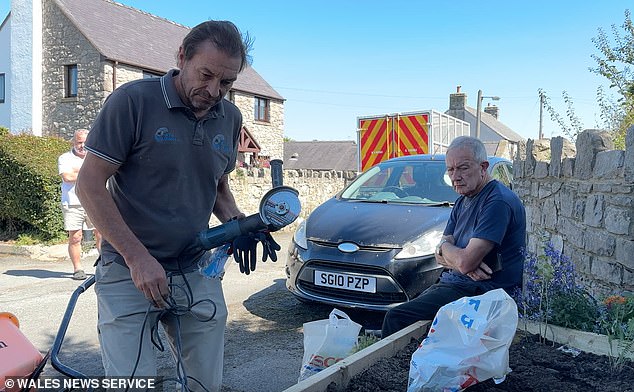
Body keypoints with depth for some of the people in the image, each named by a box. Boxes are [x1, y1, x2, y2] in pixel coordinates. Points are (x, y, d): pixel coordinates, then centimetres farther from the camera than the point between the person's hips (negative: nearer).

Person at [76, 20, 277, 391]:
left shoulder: (230, 118, 6)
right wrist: (137, 258, -17)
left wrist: (237, 224, -2)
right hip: (129, 272, -4)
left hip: (198, 274, 5)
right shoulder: (133, 100, -11)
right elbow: (90, 184, -10)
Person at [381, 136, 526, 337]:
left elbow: (465, 262, -23)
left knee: (396, 318, -20)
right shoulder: (462, 202, 14)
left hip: (483, 291, -9)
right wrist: (464, 263, -13)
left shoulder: (498, 202, -17)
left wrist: (444, 246, -1)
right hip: (452, 281, 9)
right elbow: (440, 255, 10)